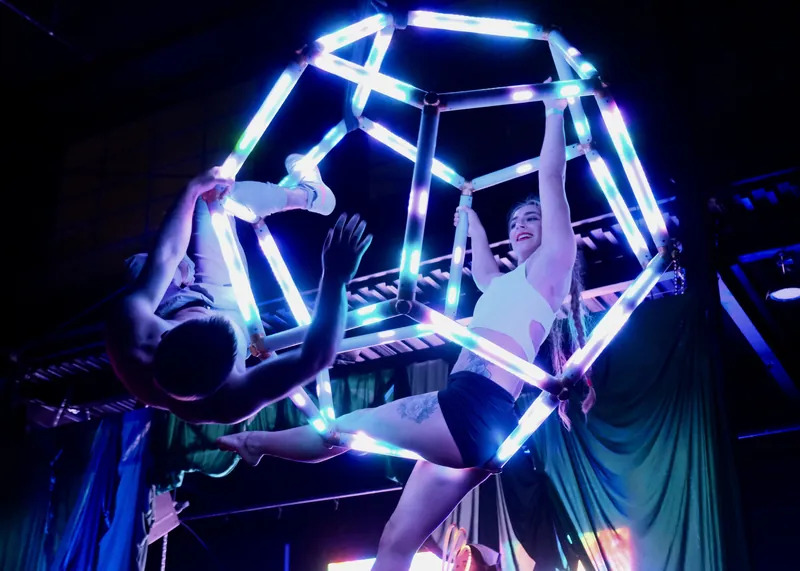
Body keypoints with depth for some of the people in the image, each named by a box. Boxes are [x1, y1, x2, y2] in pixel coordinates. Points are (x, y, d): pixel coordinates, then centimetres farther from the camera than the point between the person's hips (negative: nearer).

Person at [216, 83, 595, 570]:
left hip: (477, 409, -9)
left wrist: (555, 111, 13)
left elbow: (552, 179, 6)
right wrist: (471, 217, 66)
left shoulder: (551, 266, 7)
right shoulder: (506, 285, 30)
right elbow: (480, 266, 52)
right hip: (468, 418, 9)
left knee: (351, 426, 3)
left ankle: (253, 442, 25)